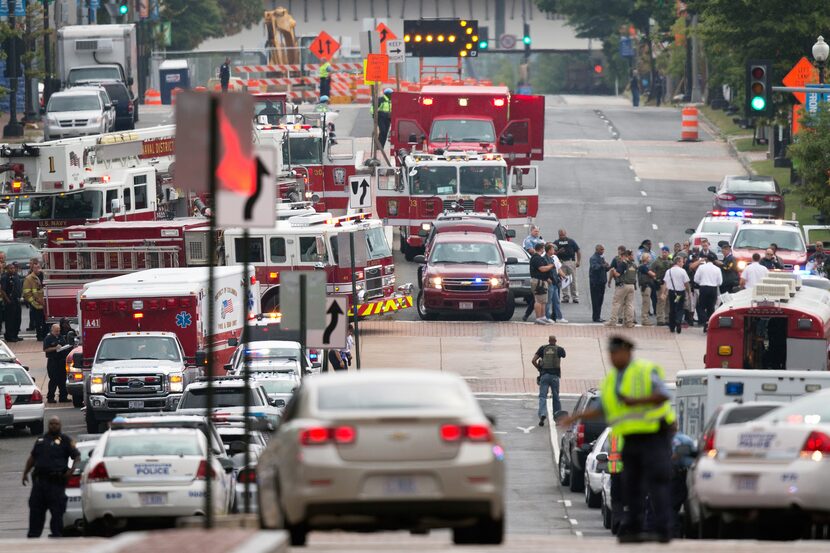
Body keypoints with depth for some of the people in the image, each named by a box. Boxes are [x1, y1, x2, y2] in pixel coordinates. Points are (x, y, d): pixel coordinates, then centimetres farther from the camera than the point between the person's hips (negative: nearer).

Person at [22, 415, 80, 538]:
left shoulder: (65, 440, 3)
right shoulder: (41, 440, 18)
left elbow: (77, 456, 0)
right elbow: (32, 457, 25)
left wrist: (72, 470, -15)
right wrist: (25, 472, 17)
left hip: (56, 481, -5)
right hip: (39, 480, 5)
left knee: (57, 510, -3)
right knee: (35, 509, 6)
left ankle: (56, 535, 3)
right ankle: (33, 534, 12)